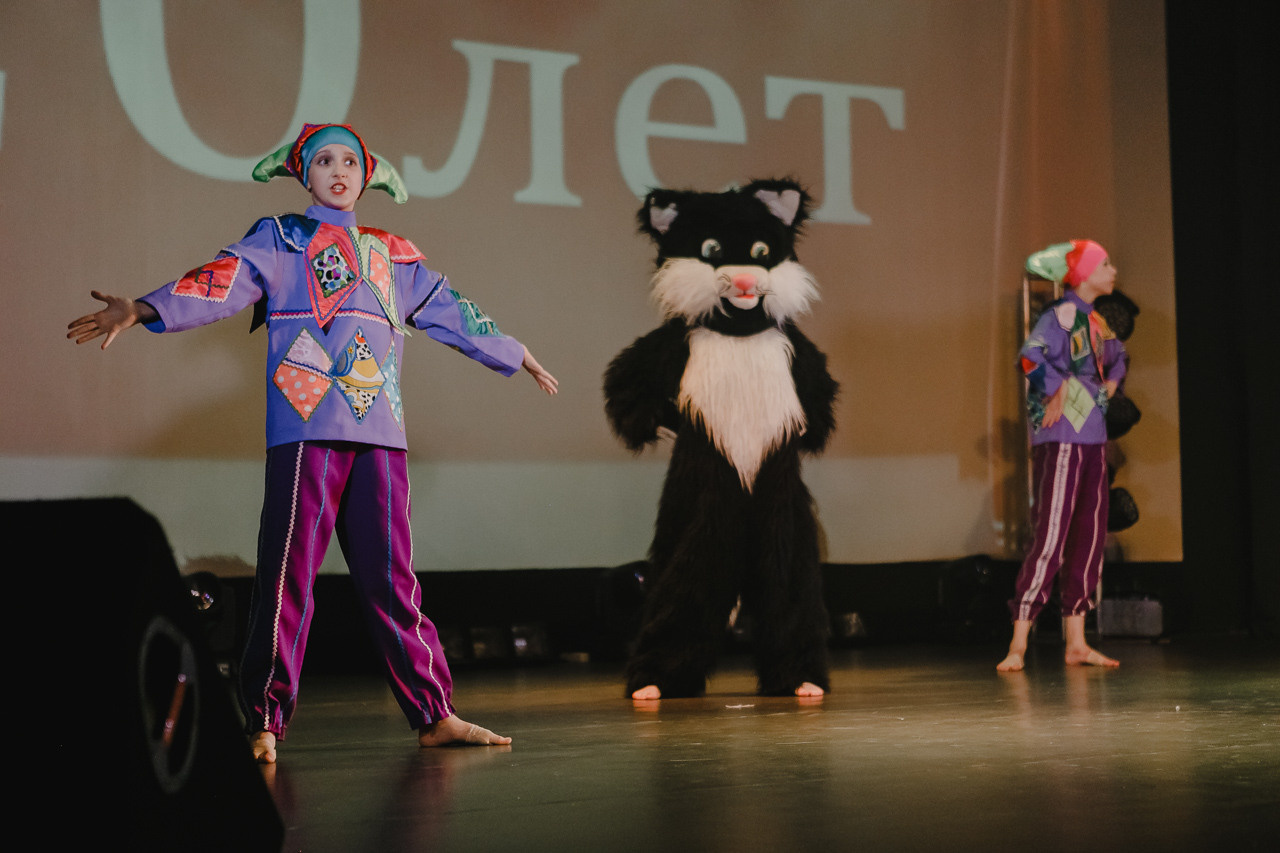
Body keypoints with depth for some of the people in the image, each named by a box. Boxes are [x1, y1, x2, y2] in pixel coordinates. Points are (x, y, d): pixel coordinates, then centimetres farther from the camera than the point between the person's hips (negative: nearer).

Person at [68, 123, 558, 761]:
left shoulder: (394, 256, 24)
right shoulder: (281, 238, 11)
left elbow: (448, 310, 36)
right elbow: (225, 280, -5)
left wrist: (514, 355, 46)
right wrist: (143, 310, -23)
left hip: (379, 432, 4)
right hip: (305, 427, -4)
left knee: (392, 578, 5)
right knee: (288, 576, -7)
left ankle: (435, 715, 8)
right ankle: (265, 724, -1)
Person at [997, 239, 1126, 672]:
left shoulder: (1096, 320, 17)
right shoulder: (1063, 314, -10)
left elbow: (1117, 357, 38)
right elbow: (1032, 355, -27)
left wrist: (1110, 386, 21)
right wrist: (1056, 395, -16)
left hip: (1093, 441, 9)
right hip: (1061, 440, -9)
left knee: (1089, 539, 8)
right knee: (1051, 537, -12)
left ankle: (1076, 643, 13)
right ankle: (1018, 645, -11)